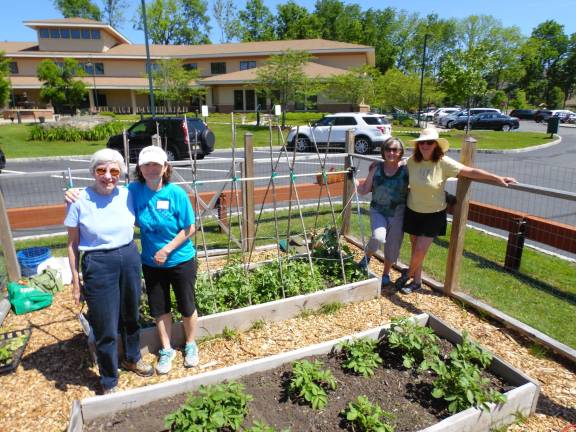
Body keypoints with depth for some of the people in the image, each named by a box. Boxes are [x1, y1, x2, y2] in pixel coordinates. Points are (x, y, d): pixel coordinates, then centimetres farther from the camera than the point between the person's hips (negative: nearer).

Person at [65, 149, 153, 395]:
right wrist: (76, 280, -3)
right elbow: (73, 244, -3)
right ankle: (109, 381, 30)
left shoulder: (126, 195, -4)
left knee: (131, 316, 21)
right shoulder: (79, 201, -11)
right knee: (106, 328, 6)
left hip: (129, 259, 4)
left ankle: (132, 358, 49)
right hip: (98, 266, -3)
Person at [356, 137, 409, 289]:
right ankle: (367, 256, 10)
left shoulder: (406, 168, -6)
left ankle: (386, 274, 33)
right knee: (378, 237, -24)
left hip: (398, 213, 0)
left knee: (393, 245, 8)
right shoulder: (377, 168, 0)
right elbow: (364, 190, 3)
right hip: (378, 210, 0)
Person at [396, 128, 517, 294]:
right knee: (416, 249, 12)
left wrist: (497, 178, -19)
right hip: (413, 212, 3)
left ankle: (408, 274, 24)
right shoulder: (412, 161, -9)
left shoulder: (443, 163, -17)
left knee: (420, 251, -5)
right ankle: (416, 281, 30)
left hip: (433, 215, -3)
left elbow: (470, 172, -17)